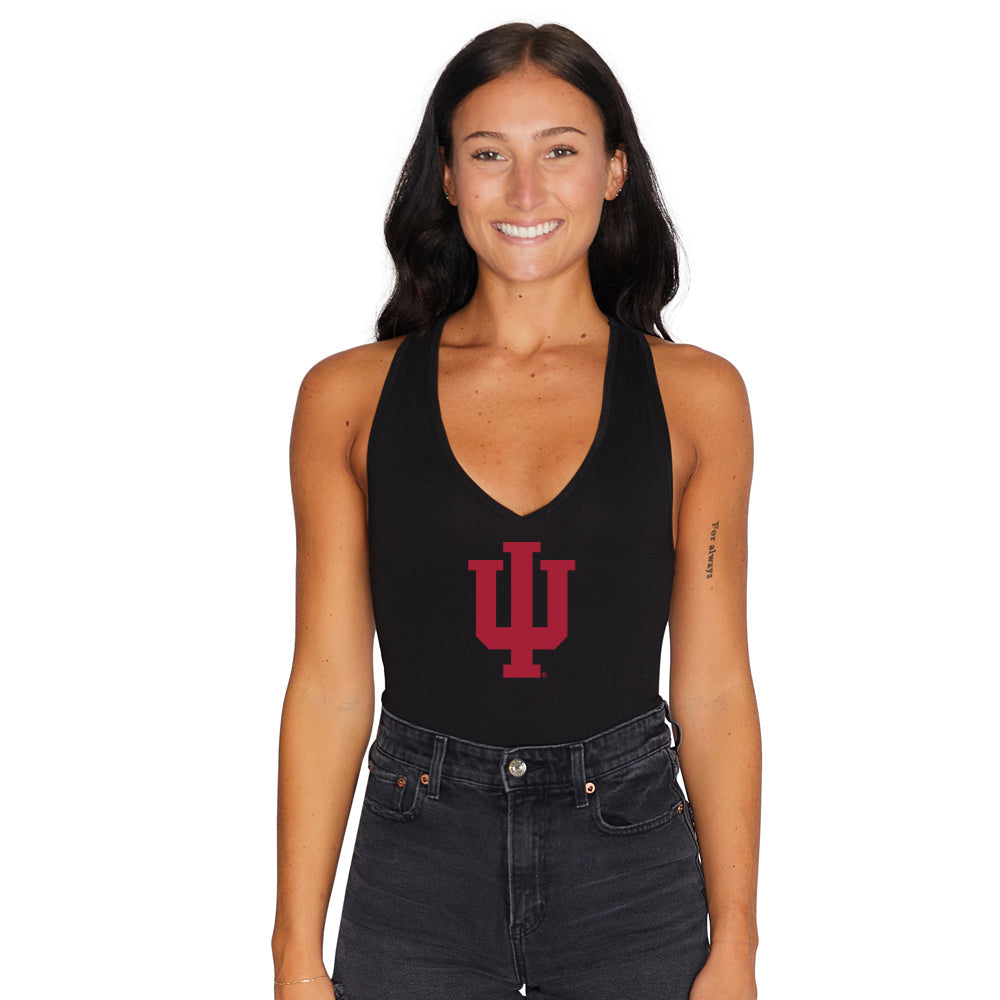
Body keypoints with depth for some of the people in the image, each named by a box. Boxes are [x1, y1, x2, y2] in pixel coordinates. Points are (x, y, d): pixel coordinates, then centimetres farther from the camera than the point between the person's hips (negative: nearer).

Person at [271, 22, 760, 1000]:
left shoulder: (695, 395, 0)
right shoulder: (349, 396, 0)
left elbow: (713, 690, 1)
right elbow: (329, 689, 0)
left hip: (630, 867, 0)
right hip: (417, 866, 0)